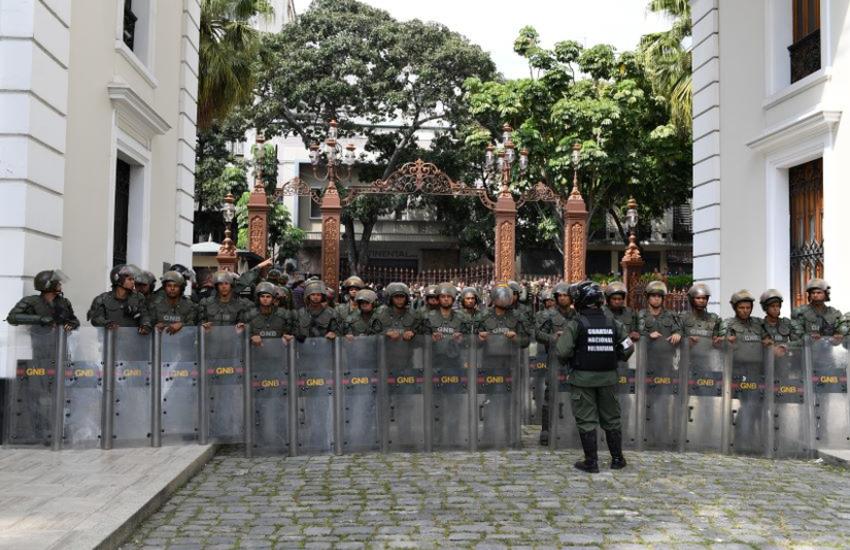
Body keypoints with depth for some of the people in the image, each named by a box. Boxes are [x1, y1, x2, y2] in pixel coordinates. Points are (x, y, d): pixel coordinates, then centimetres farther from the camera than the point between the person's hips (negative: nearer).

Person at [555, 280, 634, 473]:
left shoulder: (576, 323, -11)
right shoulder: (612, 323, 2)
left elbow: (562, 351, -18)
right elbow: (628, 347, 3)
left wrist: (568, 361, 2)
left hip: (583, 378, -4)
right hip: (608, 378, 4)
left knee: (587, 421, 5)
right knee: (611, 419, 16)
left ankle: (591, 462, 8)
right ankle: (617, 459, 24)